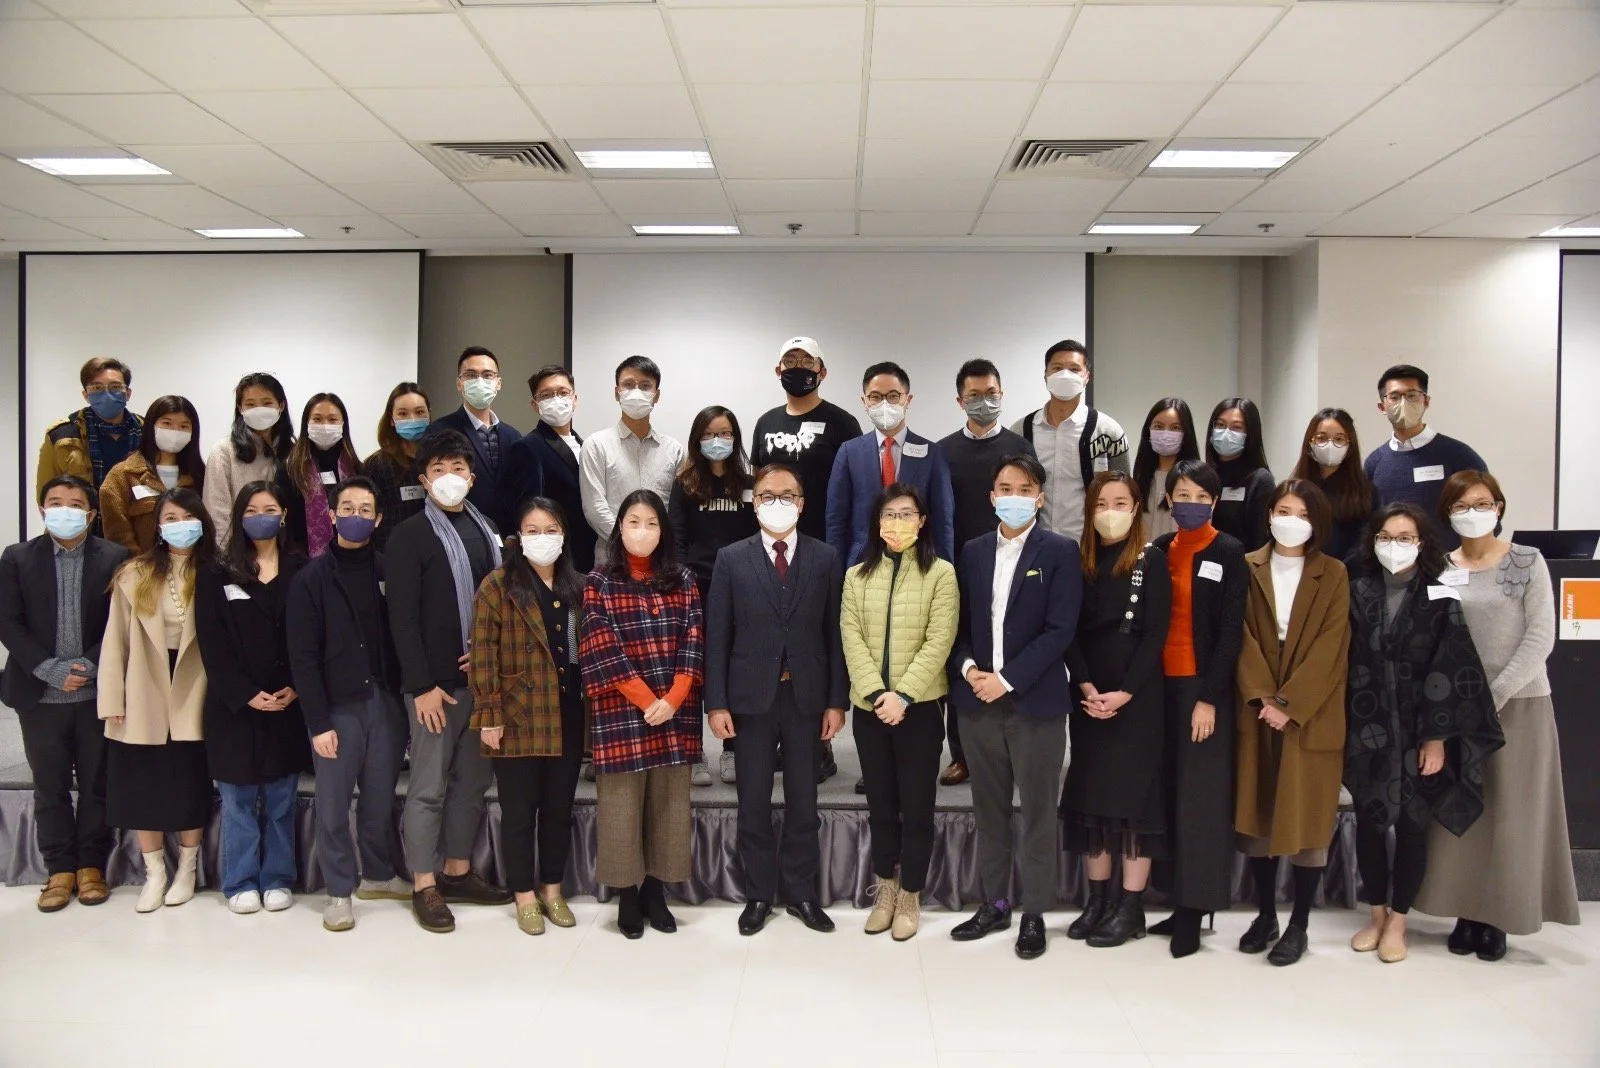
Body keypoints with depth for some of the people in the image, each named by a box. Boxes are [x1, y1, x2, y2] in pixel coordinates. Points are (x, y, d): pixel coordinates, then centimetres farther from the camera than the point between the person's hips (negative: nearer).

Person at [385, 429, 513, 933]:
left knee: (473, 779, 13)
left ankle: (458, 872, 26)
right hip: (435, 681, -6)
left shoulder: (486, 530, 12)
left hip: (483, 677, 6)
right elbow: (403, 618, -10)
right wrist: (422, 685, -14)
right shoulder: (410, 536, -6)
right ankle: (424, 886, 13)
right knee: (429, 786, 3)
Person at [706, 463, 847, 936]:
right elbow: (716, 635, -1)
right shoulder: (731, 559, 0)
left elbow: (835, 633, 2)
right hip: (751, 697, 0)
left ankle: (801, 892, 24)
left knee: (803, 802, 10)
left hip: (807, 697, 1)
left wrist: (837, 700, -2)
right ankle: (758, 894, 22)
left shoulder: (825, 559, 3)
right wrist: (717, 703, -6)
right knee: (754, 803, 9)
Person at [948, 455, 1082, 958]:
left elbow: (1060, 630, -11)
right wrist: (967, 667, -8)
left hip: (1035, 701, -4)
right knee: (988, 810, 13)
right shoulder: (973, 551, 10)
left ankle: (1034, 912, 18)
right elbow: (961, 621, 11)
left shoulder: (1060, 551, -4)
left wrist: (1007, 679, -16)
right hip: (978, 700, 4)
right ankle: (994, 903, 26)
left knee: (1038, 812, 6)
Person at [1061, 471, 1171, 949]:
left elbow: (1156, 633, -8)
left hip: (1136, 696, -4)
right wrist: (1085, 685, -11)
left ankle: (1131, 907, 7)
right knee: (1089, 792, 6)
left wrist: (1124, 693, -16)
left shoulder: (1152, 560, -3)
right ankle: (1097, 898, 16)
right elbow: (1070, 632, 3)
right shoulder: (1080, 560, 6)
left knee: (1133, 791, 0)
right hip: (1087, 697, 4)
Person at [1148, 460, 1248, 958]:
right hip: (1162, 684, 5)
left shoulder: (1228, 553, -4)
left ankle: (1195, 908, 7)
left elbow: (1231, 631, -8)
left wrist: (1208, 698, -13)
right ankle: (1179, 900, 16)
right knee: (1169, 791, 7)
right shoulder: (1159, 549, 8)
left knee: (1200, 795, 0)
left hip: (1204, 687, -5)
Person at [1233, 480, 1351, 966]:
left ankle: (1299, 924, 12)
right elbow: (1242, 635, 0)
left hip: (1312, 714, -2)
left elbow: (1330, 646, -6)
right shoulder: (1247, 567, 6)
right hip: (1257, 709, 2)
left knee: (1307, 815, 1)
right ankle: (1265, 914, 20)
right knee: (1257, 811, 7)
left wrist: (1289, 702, -14)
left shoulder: (1333, 574, 2)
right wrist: (1262, 697, -12)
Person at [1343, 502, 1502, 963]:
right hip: (1366, 731, 2)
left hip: (1417, 733, -2)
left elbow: (1451, 673, -7)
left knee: (1412, 825, 6)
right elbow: (1341, 661, 2)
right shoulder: (1358, 593, 3)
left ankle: (1397, 922, 20)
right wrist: (1341, 725, -1)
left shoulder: (1440, 599, -4)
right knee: (1369, 822, 9)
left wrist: (1437, 738, -11)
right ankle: (1376, 915, 25)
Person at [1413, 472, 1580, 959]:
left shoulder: (1528, 562, -2)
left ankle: (1498, 916, 13)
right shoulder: (1439, 569, 3)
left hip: (1518, 703, -2)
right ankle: (1466, 912, 14)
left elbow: (1540, 637, -7)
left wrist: (1496, 696, -13)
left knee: (1510, 812, 3)